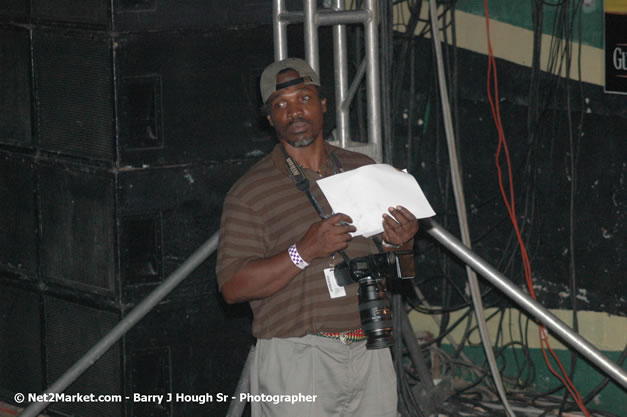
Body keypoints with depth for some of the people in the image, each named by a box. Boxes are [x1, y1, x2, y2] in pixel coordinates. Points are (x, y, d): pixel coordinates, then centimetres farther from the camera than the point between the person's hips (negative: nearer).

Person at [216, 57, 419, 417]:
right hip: (296, 359, -4)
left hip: (371, 356, 4)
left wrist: (401, 243, -2)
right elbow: (232, 286, -10)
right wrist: (305, 252, -20)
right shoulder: (251, 192, -3)